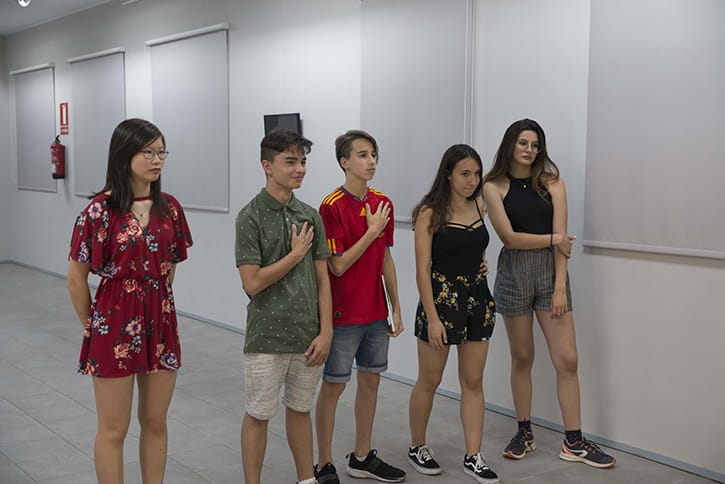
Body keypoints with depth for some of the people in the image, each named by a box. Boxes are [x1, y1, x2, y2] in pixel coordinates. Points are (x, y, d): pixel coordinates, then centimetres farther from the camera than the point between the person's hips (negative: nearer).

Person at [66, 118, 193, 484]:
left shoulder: (169, 207, 3)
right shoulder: (101, 210, -12)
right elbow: (76, 279, -5)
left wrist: (156, 307, 14)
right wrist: (93, 327, 4)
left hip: (161, 324, 4)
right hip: (116, 325, -4)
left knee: (155, 423, 14)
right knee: (114, 430, 8)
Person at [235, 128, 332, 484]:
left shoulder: (311, 215, 5)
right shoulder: (251, 217, -10)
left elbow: (322, 279, 5)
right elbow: (252, 283, -16)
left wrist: (326, 332, -1)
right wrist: (296, 254, -10)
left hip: (308, 337, 5)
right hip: (267, 338, -5)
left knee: (300, 410, 18)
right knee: (258, 415, 8)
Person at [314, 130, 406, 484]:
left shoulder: (383, 204, 5)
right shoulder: (332, 206, -14)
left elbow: (385, 259, 11)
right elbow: (338, 265, -17)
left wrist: (396, 309, 10)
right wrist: (372, 231, -17)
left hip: (376, 312, 7)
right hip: (343, 314, -7)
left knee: (371, 380, 14)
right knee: (333, 386, 4)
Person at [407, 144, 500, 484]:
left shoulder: (480, 207, 4)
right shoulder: (430, 213, -12)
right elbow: (422, 269, -14)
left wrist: (481, 260, 7)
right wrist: (432, 318, -18)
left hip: (478, 298, 5)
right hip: (441, 297, -5)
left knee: (473, 381, 7)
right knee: (429, 380, 8)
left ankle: (473, 456, 15)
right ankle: (417, 447, 26)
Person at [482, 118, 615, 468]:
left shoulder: (551, 182, 3)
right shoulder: (494, 186, -1)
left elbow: (561, 238, -4)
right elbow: (509, 237, -8)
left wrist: (560, 286, -11)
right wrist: (553, 239, -4)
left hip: (551, 271, 1)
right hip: (514, 272, -1)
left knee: (567, 359, -1)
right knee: (522, 357, 9)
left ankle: (574, 442, 8)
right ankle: (524, 433, 22)